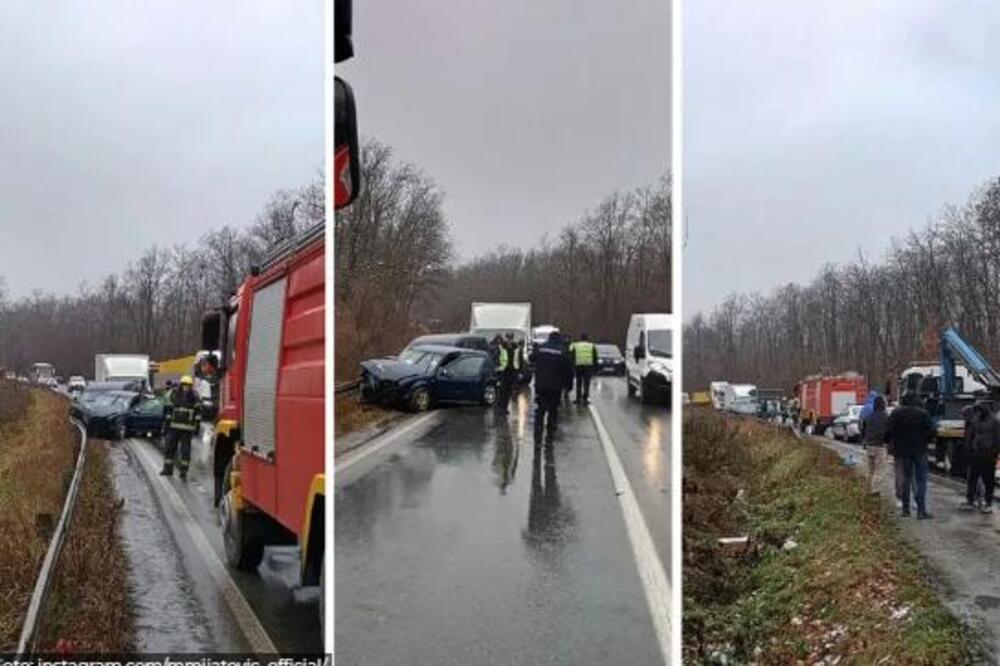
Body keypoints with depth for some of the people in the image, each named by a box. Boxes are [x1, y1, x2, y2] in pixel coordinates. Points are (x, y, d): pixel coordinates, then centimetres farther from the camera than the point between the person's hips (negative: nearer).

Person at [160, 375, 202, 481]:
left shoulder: (194, 397, -2)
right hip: (174, 426, 2)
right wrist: (167, 421, 6)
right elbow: (168, 409, 8)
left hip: (187, 428, -2)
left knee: (185, 450, -1)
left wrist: (197, 423, -2)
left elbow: (198, 411, 4)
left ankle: (183, 472, 4)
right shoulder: (174, 394, 2)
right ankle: (168, 469, 22)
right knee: (170, 447, 8)